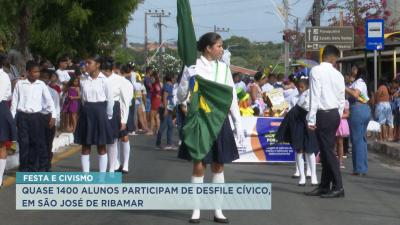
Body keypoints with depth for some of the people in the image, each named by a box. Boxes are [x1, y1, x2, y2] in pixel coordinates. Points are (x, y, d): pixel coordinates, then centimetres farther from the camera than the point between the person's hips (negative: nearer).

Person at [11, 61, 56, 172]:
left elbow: (49, 100, 2)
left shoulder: (41, 84, 3)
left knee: (39, 143, 0)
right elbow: (14, 102, 6)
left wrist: (53, 116, -6)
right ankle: (24, 170, 9)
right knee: (24, 144, 1)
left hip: (36, 116, 1)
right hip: (22, 116, -1)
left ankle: (42, 169, 8)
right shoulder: (20, 84, 1)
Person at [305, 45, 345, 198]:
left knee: (327, 151, -4)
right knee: (326, 150, 12)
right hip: (335, 114, 7)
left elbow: (315, 96, -15)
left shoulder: (316, 71, -10)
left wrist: (311, 119, -13)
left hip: (323, 114, -7)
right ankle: (324, 186, 17)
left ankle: (338, 187, -6)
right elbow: (342, 99, 11)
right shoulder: (338, 74, 8)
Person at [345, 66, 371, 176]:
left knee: (357, 139, -6)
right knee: (362, 139, 13)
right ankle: (364, 168, 16)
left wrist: (344, 88, -15)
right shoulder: (360, 82, 20)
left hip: (358, 110, -10)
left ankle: (359, 169, -5)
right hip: (365, 110, 10)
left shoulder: (358, 82, -9)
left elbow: (355, 94, -24)